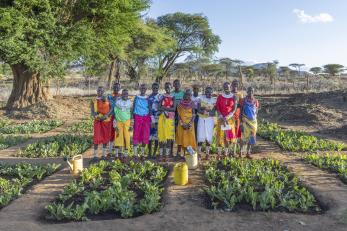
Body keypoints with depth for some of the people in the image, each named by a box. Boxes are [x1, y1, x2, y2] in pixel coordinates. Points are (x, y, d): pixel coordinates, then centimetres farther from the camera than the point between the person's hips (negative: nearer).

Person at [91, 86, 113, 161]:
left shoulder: (107, 100, 3)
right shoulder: (94, 101, 2)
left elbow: (111, 109, -6)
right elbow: (92, 112, -6)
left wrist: (106, 116, -22)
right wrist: (98, 117, -24)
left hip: (107, 121, 1)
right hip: (98, 121, -1)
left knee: (106, 137, 7)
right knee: (96, 138, -5)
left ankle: (104, 154, 19)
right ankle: (95, 155, 4)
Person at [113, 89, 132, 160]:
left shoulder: (130, 103, 7)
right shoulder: (118, 102, 3)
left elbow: (131, 114, 11)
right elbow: (115, 113, 3)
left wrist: (131, 124, 6)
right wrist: (115, 124, -3)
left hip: (127, 122, 1)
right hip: (119, 122, -1)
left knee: (127, 137, -2)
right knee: (118, 137, -5)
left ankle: (125, 153, 6)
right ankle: (116, 154, 1)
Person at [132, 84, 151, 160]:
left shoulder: (147, 99, 11)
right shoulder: (136, 98, 7)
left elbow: (149, 109, 11)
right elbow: (133, 108, 6)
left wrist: (149, 119, 1)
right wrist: (133, 118, -3)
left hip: (146, 118, 2)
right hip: (138, 117, -2)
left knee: (145, 136, 1)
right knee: (136, 135, -5)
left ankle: (142, 153, 12)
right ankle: (135, 154, 0)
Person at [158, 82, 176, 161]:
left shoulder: (173, 97, 9)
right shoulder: (162, 97, 7)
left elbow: (174, 108, -4)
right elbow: (159, 108, -2)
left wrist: (164, 108, -11)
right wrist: (165, 111, -17)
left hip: (170, 119, 1)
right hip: (162, 118, 0)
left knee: (169, 137, -2)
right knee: (161, 136, -1)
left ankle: (167, 155, 4)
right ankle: (160, 155, 5)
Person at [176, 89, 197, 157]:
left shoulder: (192, 103, 1)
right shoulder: (180, 104, 1)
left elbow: (193, 114, -1)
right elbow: (178, 115, -1)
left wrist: (190, 124, -12)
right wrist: (182, 124, -11)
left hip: (190, 124, 0)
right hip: (181, 124, 0)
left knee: (189, 138, -1)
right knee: (180, 138, 3)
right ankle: (178, 153, 9)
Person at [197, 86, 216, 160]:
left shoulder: (214, 100, 1)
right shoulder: (201, 98, 2)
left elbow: (213, 112, -7)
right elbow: (198, 110, -6)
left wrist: (207, 111, -24)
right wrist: (203, 110, -26)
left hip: (210, 120, 0)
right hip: (201, 119, 0)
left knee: (209, 137, 0)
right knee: (200, 137, -2)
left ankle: (207, 154, 10)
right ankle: (199, 153, 6)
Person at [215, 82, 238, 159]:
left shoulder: (233, 97, 3)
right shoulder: (220, 97, 4)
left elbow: (234, 109, -3)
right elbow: (217, 108, -1)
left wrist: (227, 117, -12)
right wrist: (222, 118, -11)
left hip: (230, 119, 0)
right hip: (221, 119, 0)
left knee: (228, 135, 2)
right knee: (220, 136, -2)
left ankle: (226, 153, 13)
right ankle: (219, 154, 5)